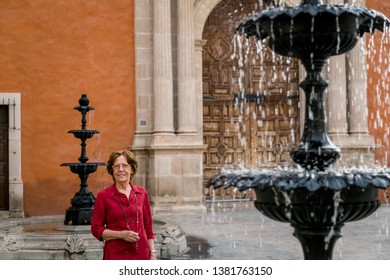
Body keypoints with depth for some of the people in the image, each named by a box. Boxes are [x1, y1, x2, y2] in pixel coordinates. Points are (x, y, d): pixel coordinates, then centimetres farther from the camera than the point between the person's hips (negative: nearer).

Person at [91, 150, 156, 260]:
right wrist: (121, 234, -13)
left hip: (141, 254, 3)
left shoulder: (142, 194, 7)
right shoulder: (103, 196, -2)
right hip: (115, 255, -3)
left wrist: (152, 252, 7)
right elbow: (96, 229, -1)